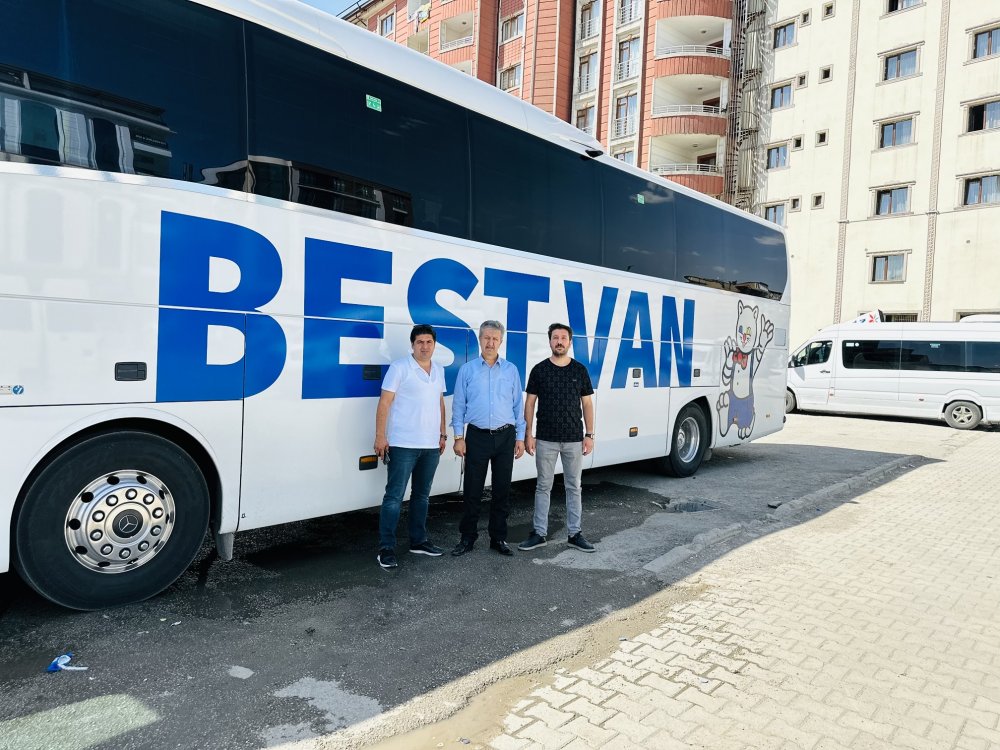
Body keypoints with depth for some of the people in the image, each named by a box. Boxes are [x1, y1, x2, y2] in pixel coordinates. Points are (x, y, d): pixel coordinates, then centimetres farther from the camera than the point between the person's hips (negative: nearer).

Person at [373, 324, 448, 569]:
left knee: (422, 495, 15)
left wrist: (442, 434, 16)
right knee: (394, 497, -3)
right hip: (403, 445, -6)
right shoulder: (399, 367, -7)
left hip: (431, 446, 6)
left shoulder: (439, 370, 12)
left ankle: (418, 541, 27)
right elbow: (384, 403, -9)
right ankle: (386, 548, 3)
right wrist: (380, 436, -15)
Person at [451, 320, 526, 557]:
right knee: (472, 490, 4)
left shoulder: (511, 370, 6)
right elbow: (459, 405, 3)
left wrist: (520, 437, 4)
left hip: (505, 437, 1)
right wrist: (458, 437, -2)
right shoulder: (467, 370, 2)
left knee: (502, 489, 8)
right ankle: (467, 538, 17)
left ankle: (498, 538, 20)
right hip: (477, 437, -1)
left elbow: (518, 406, 8)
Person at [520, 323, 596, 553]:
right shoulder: (539, 370, 0)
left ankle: (574, 533, 18)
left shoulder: (580, 370, 3)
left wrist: (589, 434, -1)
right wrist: (527, 434, -4)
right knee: (543, 486, 7)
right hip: (545, 439, -1)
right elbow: (529, 403, 1)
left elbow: (587, 404, 5)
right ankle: (540, 533, 16)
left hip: (574, 439, 1)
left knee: (574, 487, 8)